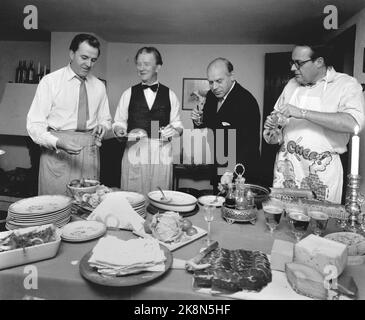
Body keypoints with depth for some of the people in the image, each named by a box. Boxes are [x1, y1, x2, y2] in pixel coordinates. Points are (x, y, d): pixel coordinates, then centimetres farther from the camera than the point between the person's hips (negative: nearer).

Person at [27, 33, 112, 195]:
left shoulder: (99, 86, 11)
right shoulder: (50, 81, -1)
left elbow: (105, 119, 21)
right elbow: (34, 124, -5)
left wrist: (102, 126, -4)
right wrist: (58, 142, -23)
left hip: (89, 153, 3)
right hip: (56, 154, -2)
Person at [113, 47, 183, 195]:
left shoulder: (170, 95, 9)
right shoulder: (128, 94, 9)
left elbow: (178, 125, 11)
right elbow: (118, 122, 12)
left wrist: (174, 130, -10)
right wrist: (119, 130, -9)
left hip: (161, 154, 0)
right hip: (134, 152, 0)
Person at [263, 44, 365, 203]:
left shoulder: (346, 84, -6)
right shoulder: (292, 84, 11)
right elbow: (277, 114, 23)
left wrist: (303, 113, -25)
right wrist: (273, 122, -1)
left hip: (321, 170, -4)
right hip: (286, 165, 4)